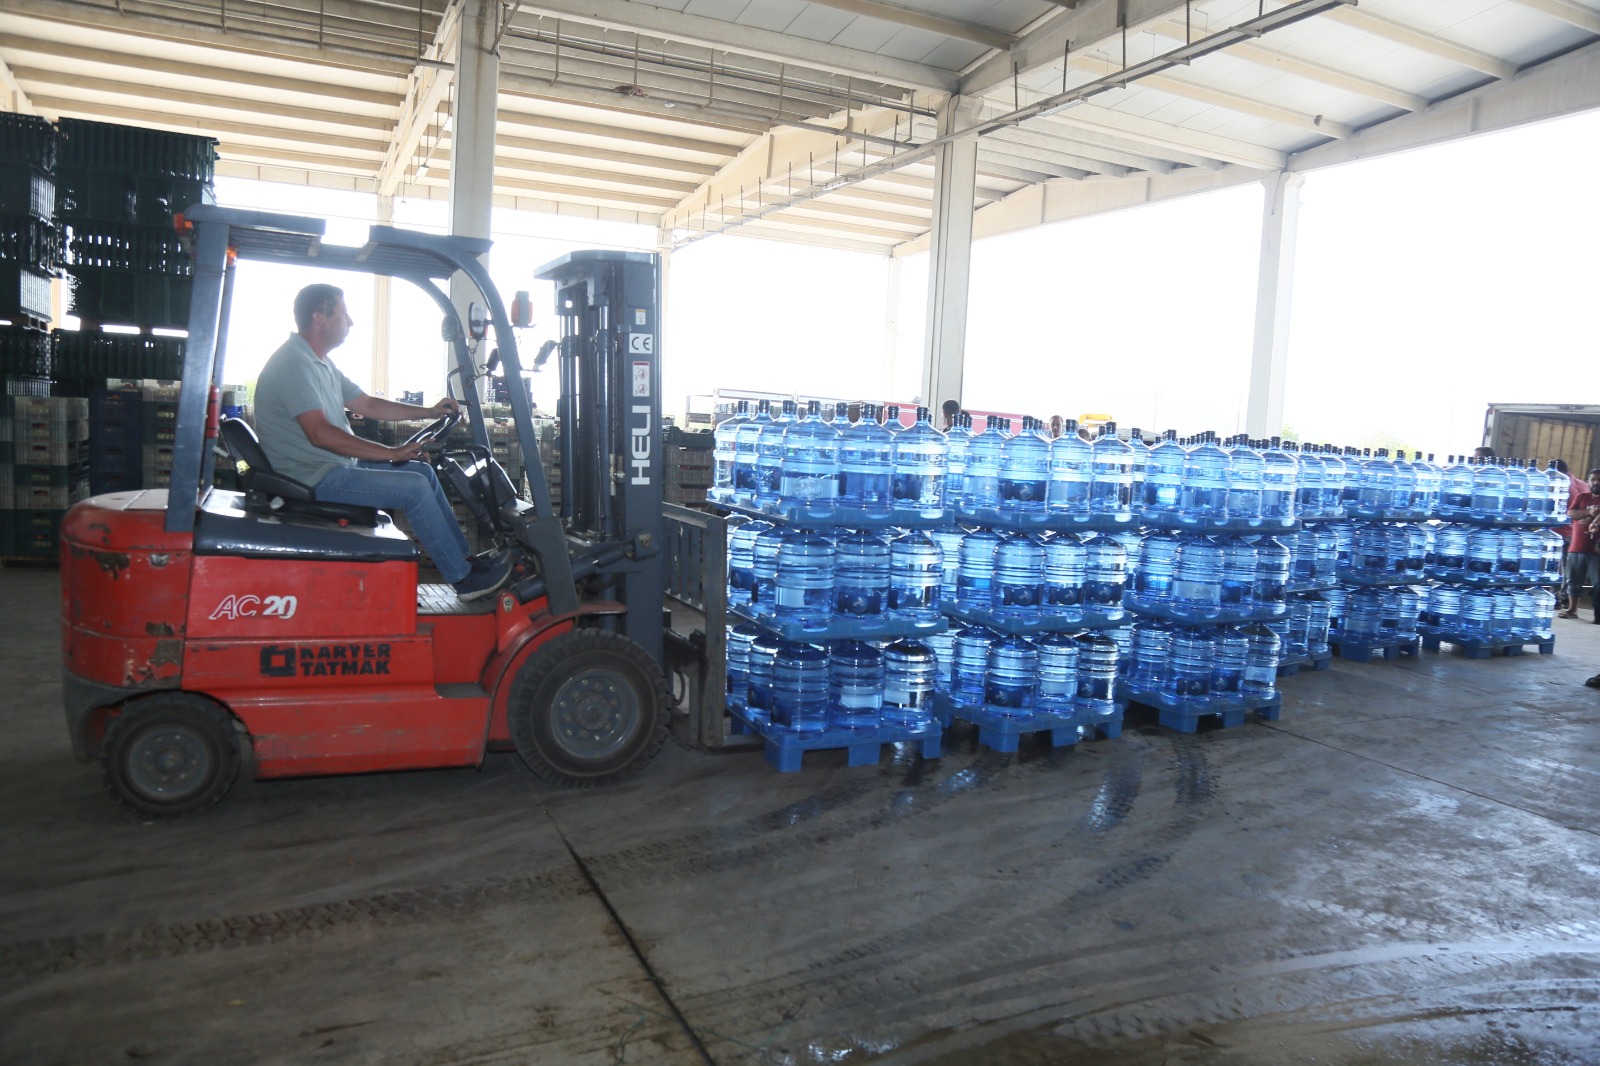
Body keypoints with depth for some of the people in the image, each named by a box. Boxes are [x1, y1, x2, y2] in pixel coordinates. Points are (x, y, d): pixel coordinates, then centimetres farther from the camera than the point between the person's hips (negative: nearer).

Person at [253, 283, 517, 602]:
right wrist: (390, 453, -25)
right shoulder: (293, 362, -19)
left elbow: (367, 404, 19)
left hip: (336, 465, 11)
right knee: (414, 487, -18)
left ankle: (464, 556, 14)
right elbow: (320, 433, -27)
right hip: (315, 477, -11)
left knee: (424, 472, 10)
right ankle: (465, 578, -9)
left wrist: (429, 411, 10)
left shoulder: (320, 363, 15)